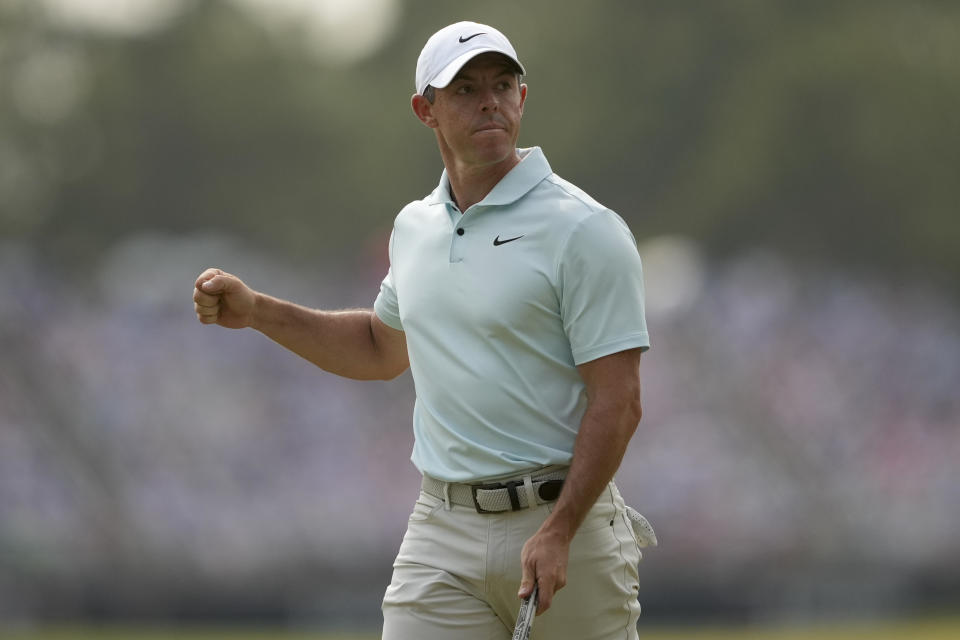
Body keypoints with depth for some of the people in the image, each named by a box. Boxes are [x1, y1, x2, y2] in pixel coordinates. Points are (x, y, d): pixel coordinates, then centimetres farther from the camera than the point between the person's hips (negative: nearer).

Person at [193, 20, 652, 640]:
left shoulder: (585, 229, -9)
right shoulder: (415, 227, 13)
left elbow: (617, 402, -13)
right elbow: (383, 348, 31)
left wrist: (558, 531, -21)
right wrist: (256, 310, 19)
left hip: (562, 520, -5)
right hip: (442, 532, 5)